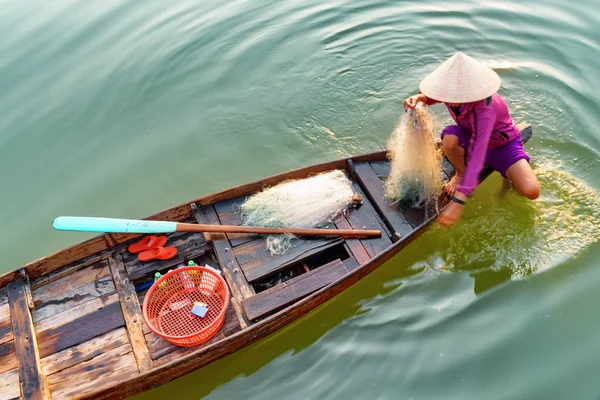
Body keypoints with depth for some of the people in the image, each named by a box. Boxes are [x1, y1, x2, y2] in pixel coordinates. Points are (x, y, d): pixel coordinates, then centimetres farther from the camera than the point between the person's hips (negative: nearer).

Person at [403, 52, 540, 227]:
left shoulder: (484, 109, -41)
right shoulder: (451, 90, -23)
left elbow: (477, 155, -47)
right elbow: (432, 96, 2)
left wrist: (458, 202, -53)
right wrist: (418, 98, -25)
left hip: (502, 144, -4)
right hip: (471, 136, 4)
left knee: (531, 191, -27)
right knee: (449, 138, -35)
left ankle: (510, 174, 9)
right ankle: (461, 173, -2)